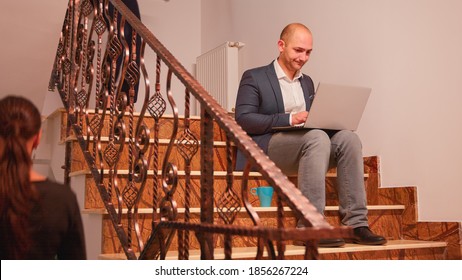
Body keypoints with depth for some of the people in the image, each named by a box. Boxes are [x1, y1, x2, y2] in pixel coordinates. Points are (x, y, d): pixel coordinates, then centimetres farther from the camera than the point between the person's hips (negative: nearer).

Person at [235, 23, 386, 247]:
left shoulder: (307, 82, 25)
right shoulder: (254, 78, 5)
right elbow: (243, 119, -8)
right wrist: (289, 119, -19)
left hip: (306, 145, 6)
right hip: (265, 149, -6)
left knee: (347, 137, -21)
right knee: (317, 137, -33)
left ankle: (356, 224, -25)